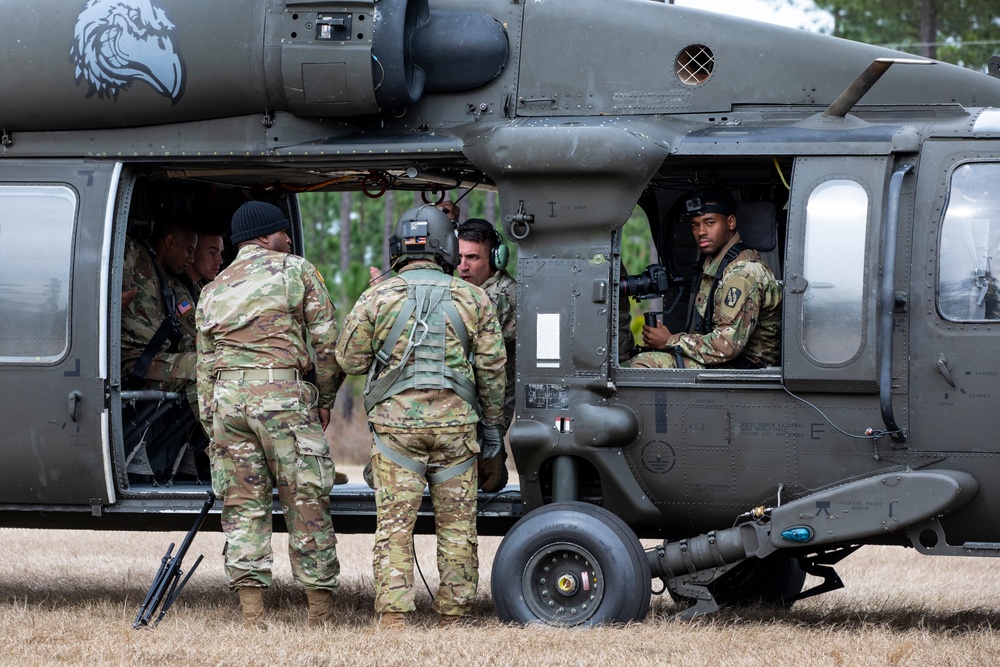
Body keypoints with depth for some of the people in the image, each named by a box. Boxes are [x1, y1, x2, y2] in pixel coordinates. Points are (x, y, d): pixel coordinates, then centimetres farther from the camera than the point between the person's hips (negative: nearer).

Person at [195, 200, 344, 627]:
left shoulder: (213, 291, 20)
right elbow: (325, 342, 2)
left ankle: (252, 618, -2)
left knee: (242, 508, 5)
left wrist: (212, 430, 21)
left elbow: (205, 366, 19)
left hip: (226, 399, 4)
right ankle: (321, 616, 2)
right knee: (306, 505, 1)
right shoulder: (297, 271, 6)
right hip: (283, 395, -4)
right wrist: (325, 399, 12)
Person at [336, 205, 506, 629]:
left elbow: (350, 360, 6)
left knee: (394, 523, 0)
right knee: (456, 524, 8)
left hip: (395, 422, -1)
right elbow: (492, 368, 5)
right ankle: (451, 616, 10)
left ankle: (392, 617, -7)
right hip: (455, 424, 1)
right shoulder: (472, 299, 4)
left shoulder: (377, 298, 1)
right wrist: (492, 422, 14)